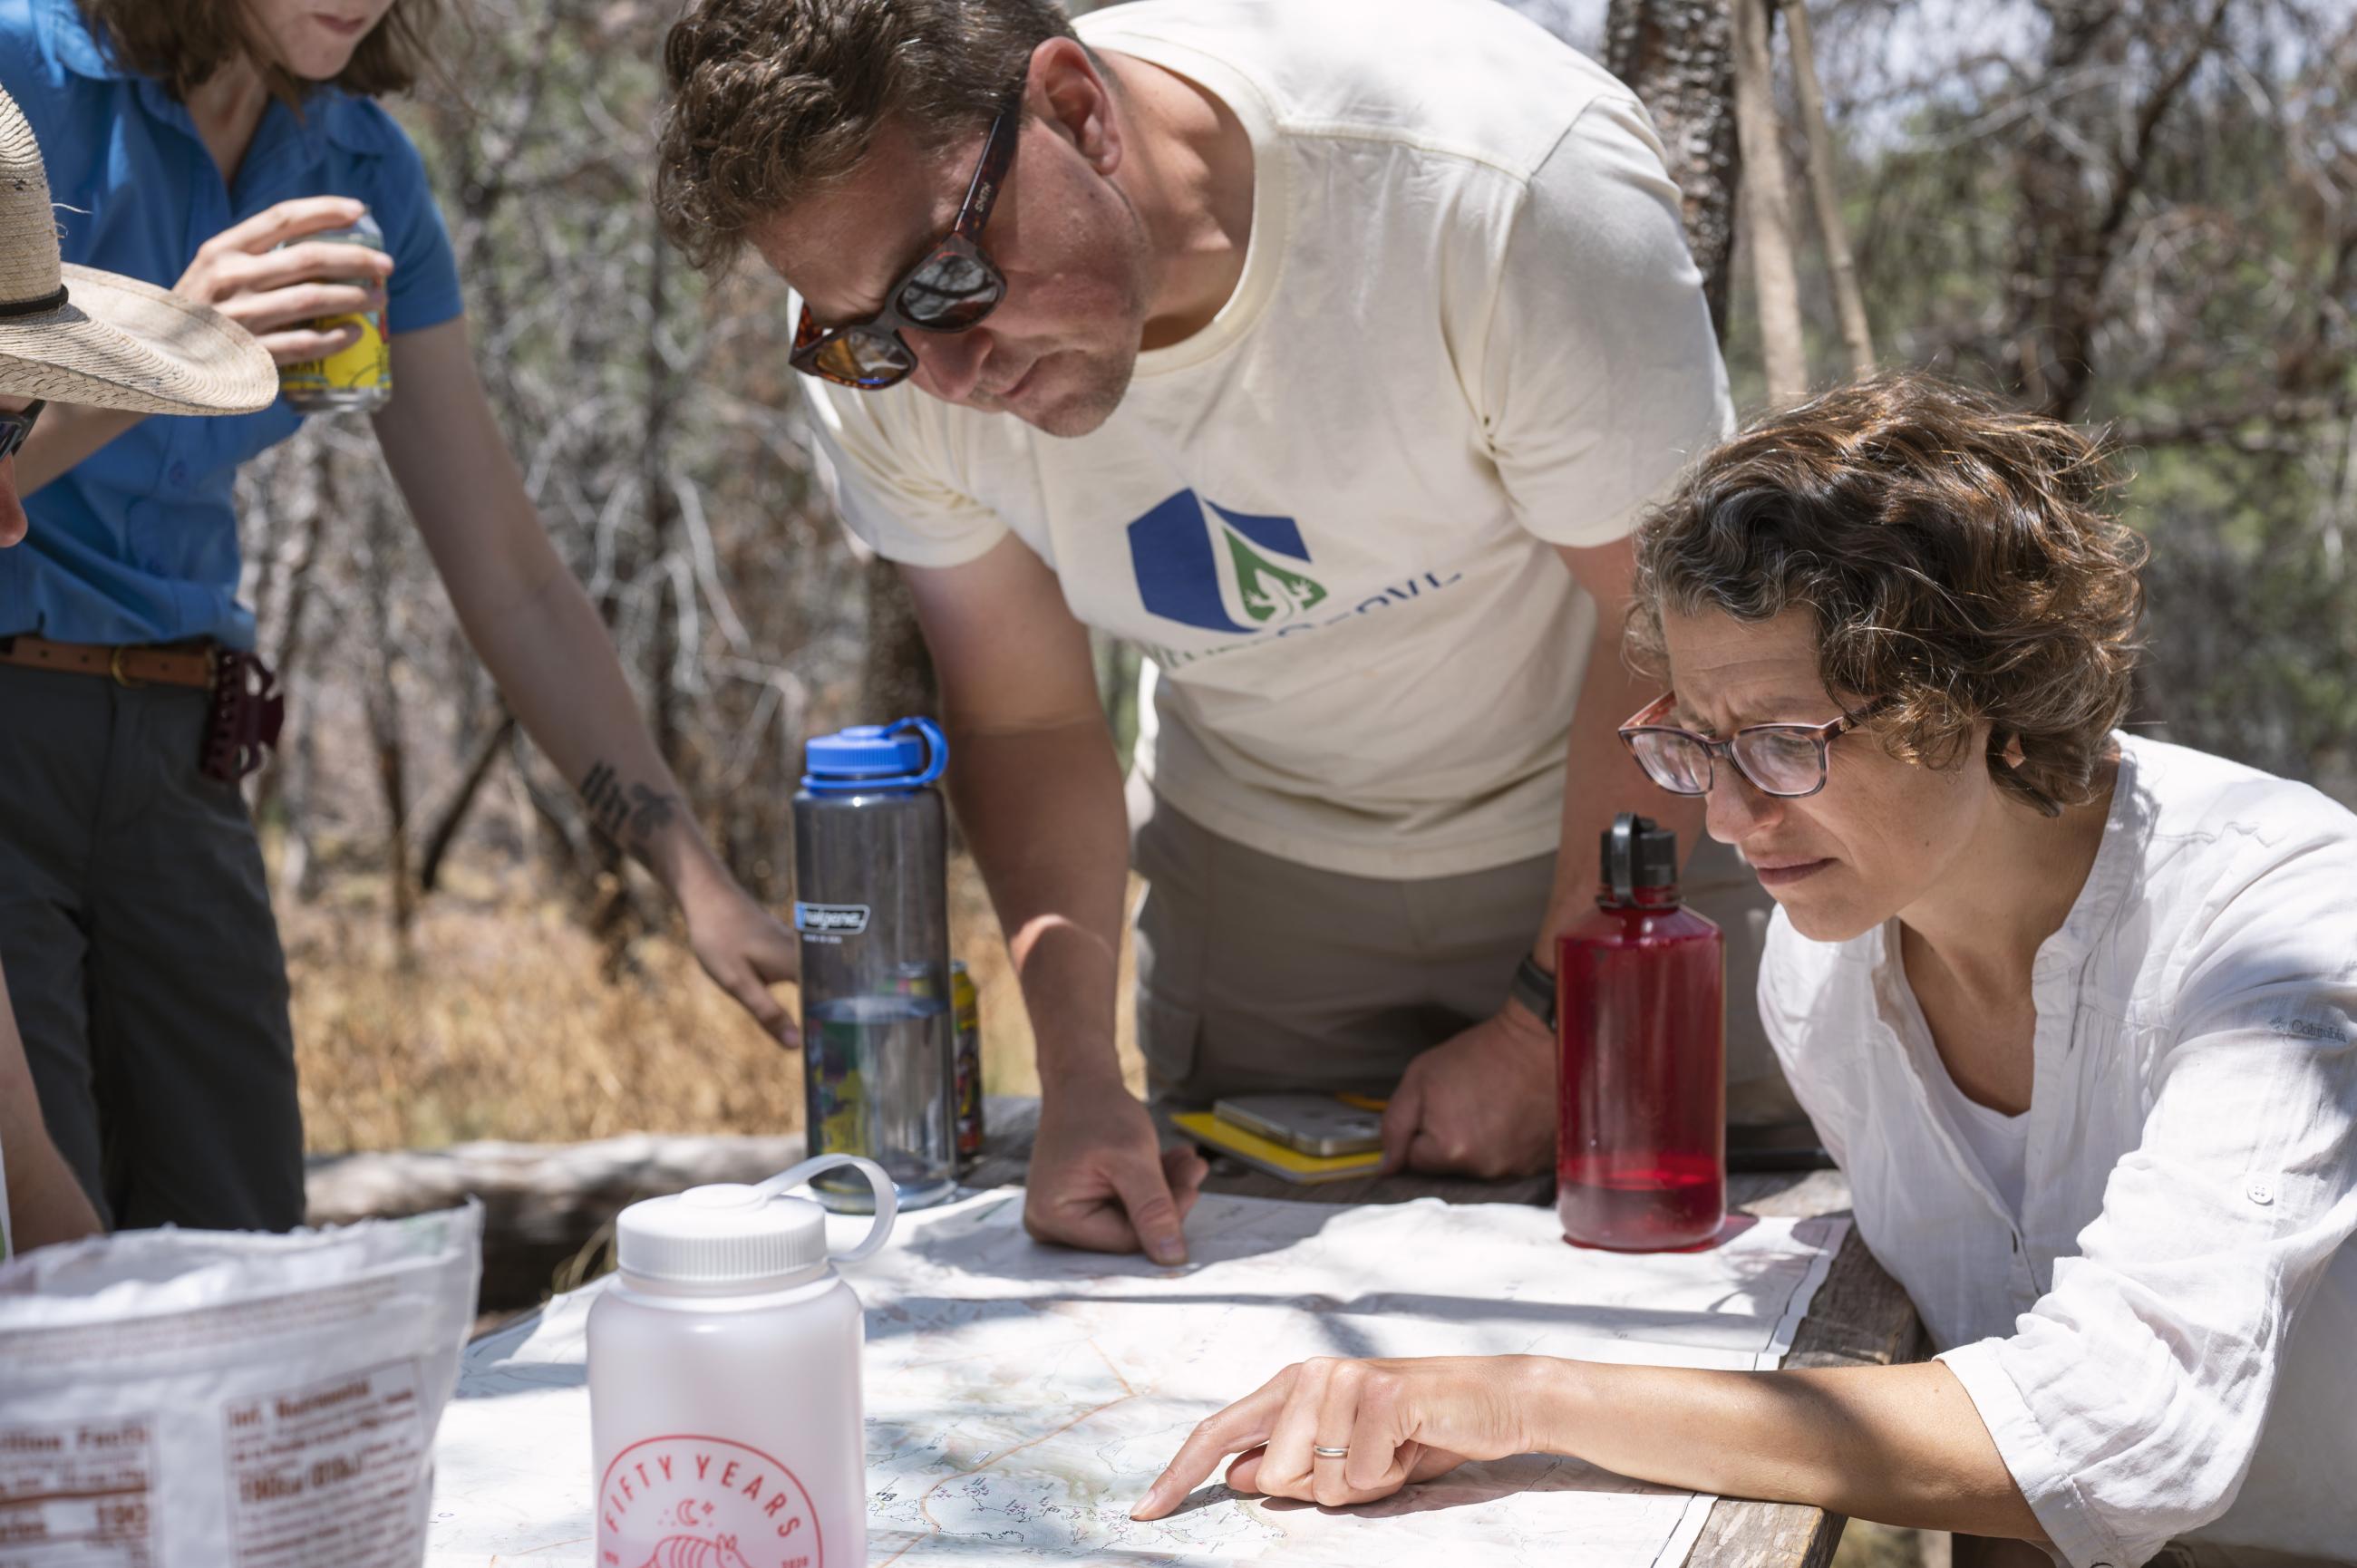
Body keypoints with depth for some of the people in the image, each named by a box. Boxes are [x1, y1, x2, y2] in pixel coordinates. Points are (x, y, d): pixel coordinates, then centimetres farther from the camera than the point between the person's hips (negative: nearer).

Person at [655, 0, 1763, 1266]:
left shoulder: (1509, 183, -35)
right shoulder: (888, 375, -21)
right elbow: (1025, 721, -7)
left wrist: (1551, 1028, -16)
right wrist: (1079, 1078, -19)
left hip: (1617, 830, -2)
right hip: (1254, 861, 3)